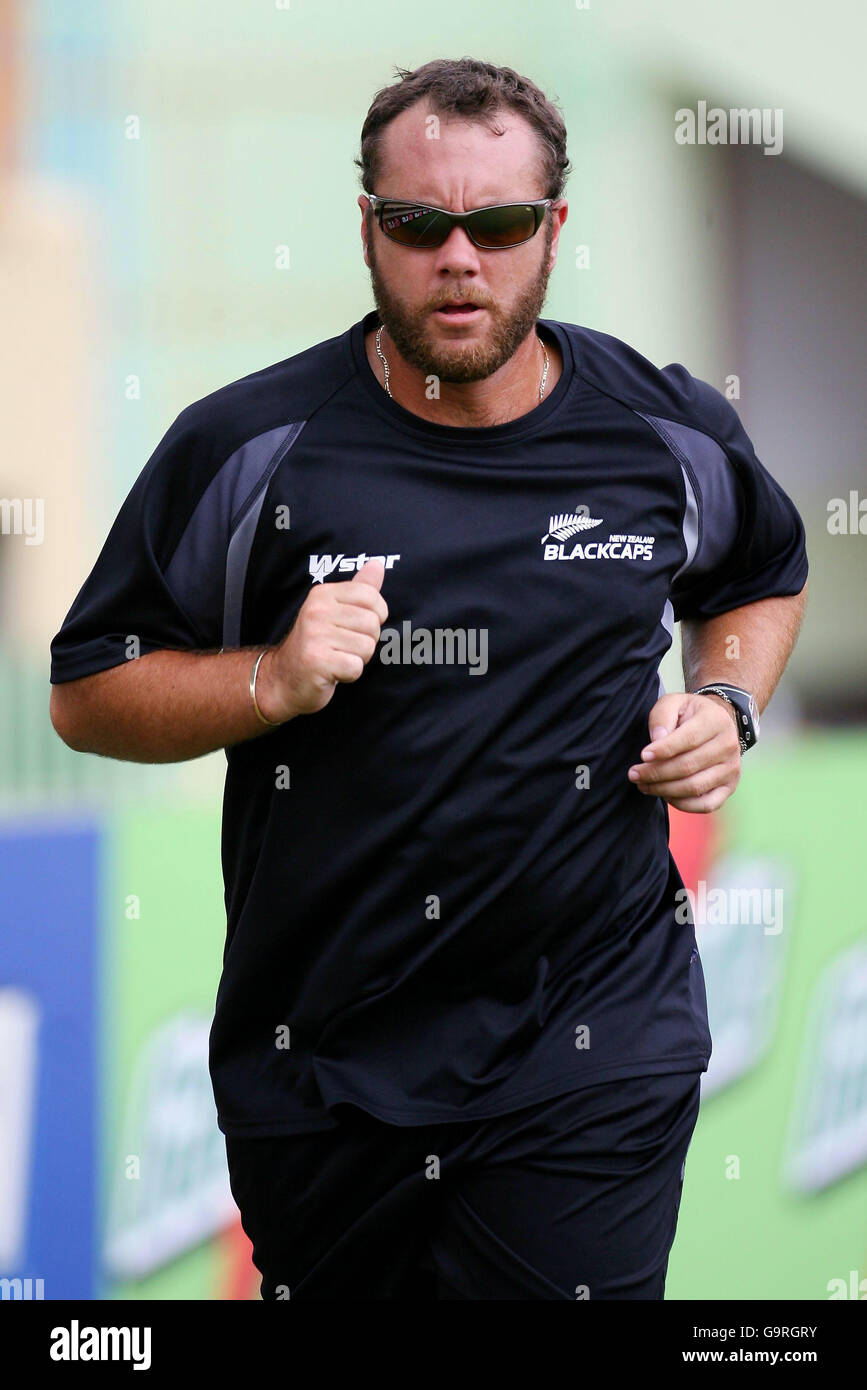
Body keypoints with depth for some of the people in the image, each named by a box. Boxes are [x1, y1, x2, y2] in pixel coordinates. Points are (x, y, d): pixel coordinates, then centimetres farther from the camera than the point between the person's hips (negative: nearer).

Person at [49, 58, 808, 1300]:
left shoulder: (669, 436, 1)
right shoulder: (247, 449, -5)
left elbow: (766, 575, 24)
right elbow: (88, 696, 0)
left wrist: (728, 707, 3)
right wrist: (273, 681, -17)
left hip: (593, 1063, 0)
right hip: (317, 1049, 1)